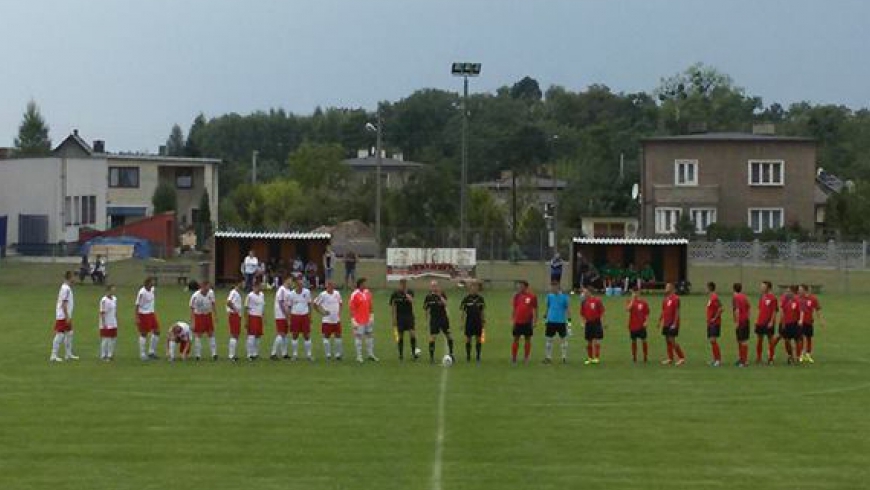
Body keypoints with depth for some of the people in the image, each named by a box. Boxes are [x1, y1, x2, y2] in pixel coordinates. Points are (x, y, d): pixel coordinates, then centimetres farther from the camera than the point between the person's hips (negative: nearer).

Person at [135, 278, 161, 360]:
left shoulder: (152, 290, 2)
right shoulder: (142, 292, -20)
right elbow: (137, 305, -18)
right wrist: (137, 318, -19)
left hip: (151, 313, 8)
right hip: (143, 315, -8)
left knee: (157, 331, 8)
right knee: (144, 334, -1)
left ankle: (151, 352, 20)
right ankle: (142, 354, 9)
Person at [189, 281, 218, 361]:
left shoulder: (211, 293, -8)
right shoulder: (195, 296, -20)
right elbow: (192, 309, -13)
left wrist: (214, 315, 6)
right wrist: (192, 322, -16)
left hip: (208, 315, 4)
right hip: (199, 316, -4)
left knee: (211, 334, 3)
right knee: (198, 335, -1)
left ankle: (214, 353, 7)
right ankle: (198, 355, 6)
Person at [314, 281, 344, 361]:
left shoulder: (337, 293, 3)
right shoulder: (323, 295, -9)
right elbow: (315, 304, -4)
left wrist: (339, 313, 5)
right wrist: (322, 312, -10)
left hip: (337, 319, 4)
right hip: (327, 320, -4)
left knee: (338, 336, 6)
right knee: (326, 337, 2)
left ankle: (338, 354, 16)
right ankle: (328, 355, 11)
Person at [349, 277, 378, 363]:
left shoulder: (368, 293, 6)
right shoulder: (354, 295, -13)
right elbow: (352, 308, -12)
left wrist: (371, 316, 11)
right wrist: (353, 320, -15)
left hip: (367, 320, 7)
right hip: (358, 320, -7)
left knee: (370, 335, 12)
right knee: (358, 337, 0)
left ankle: (371, 354, 23)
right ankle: (359, 356, 5)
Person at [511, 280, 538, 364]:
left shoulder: (532, 296, -4)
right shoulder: (517, 296, 4)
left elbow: (535, 309, 1)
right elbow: (514, 309, 11)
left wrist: (535, 321, -2)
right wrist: (513, 319, 8)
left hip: (528, 322, -2)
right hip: (518, 322, 2)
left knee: (527, 339, 6)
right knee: (516, 339, 4)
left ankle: (526, 357, 15)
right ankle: (513, 357, 10)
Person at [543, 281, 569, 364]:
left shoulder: (564, 296, -7)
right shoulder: (549, 296, 3)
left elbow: (568, 308, -5)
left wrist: (569, 318, -10)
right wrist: (546, 315, 12)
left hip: (561, 322, -3)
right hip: (551, 321, 3)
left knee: (563, 339, 6)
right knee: (549, 339, 6)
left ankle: (564, 357, 15)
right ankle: (548, 357, 14)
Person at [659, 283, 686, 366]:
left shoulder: (675, 298, -12)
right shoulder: (666, 299, 13)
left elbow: (677, 312, -16)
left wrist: (674, 324, -21)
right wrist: (660, 321, 18)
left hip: (673, 324, -8)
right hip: (666, 324, 8)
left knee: (672, 340, -12)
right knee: (668, 340, 9)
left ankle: (682, 358, -7)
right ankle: (670, 358, 16)